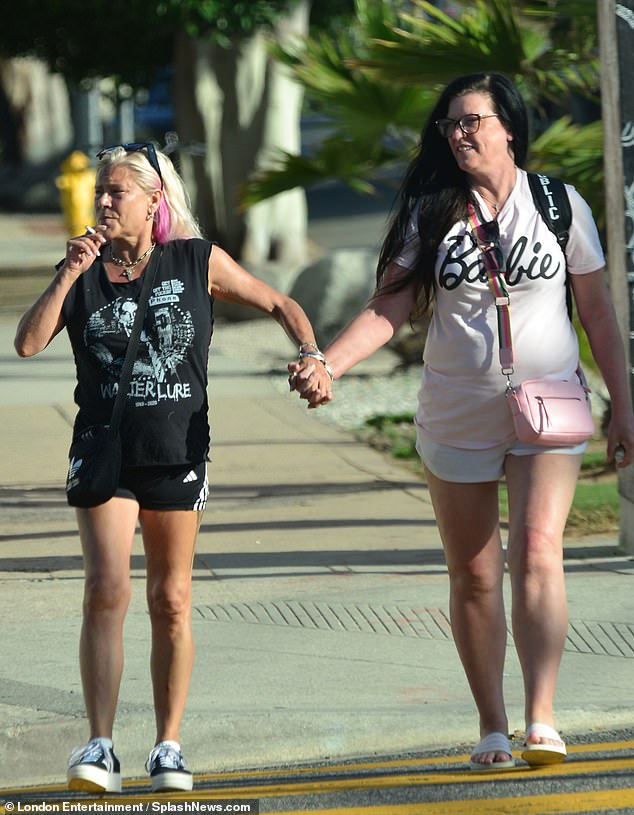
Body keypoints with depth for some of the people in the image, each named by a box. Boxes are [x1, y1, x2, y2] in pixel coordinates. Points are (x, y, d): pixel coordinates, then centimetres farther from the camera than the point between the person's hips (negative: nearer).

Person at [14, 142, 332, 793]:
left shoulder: (197, 262, 1)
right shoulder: (85, 269, 4)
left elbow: (280, 306, 8)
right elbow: (28, 343, -7)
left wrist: (311, 355, -9)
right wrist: (70, 274, -14)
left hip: (177, 453, 0)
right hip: (103, 452, 0)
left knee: (171, 601, 6)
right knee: (106, 590, -14)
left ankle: (169, 746, 15)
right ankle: (99, 747, -15)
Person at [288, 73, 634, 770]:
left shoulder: (560, 204, 1)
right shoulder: (432, 213, 2)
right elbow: (391, 305, -4)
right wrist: (328, 361, -20)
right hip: (457, 417, 2)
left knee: (537, 551, -19)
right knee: (473, 574, 5)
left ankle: (541, 721, -24)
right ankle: (491, 728, 16)